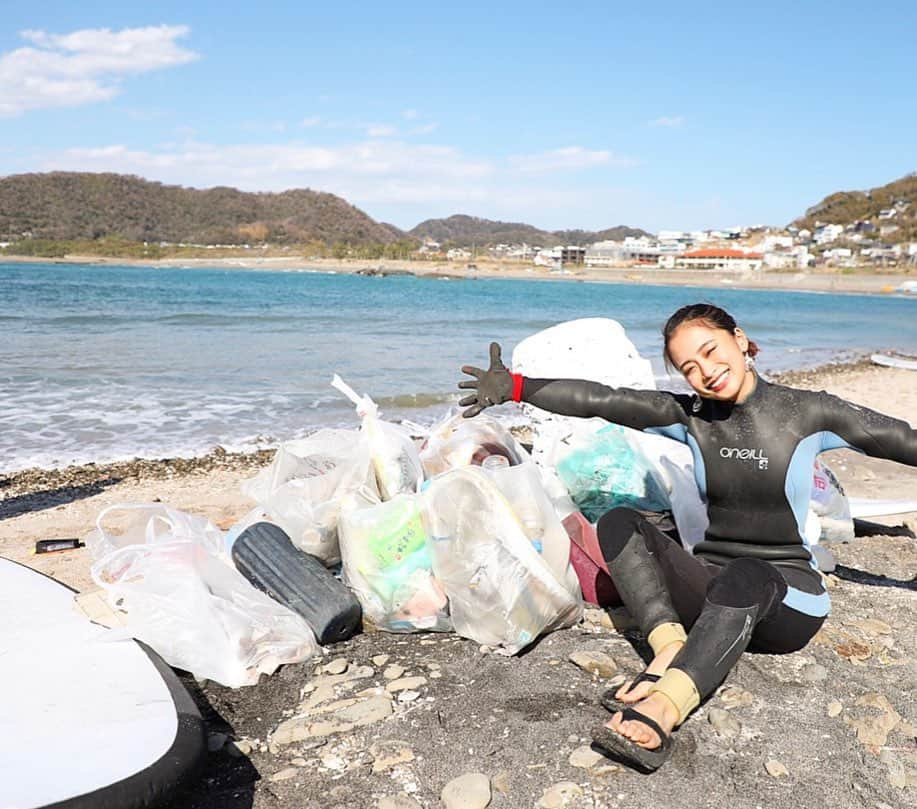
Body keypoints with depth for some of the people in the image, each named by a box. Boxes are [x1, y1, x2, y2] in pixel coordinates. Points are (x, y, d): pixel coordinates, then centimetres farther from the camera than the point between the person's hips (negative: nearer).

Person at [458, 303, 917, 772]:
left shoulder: (808, 413, -3)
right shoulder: (691, 416, 2)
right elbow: (598, 400, -6)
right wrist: (515, 387, -12)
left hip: (787, 596, -3)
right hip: (714, 589, 4)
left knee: (745, 576, -38)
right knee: (619, 523, -16)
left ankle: (662, 709, -51)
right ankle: (671, 648, -34)